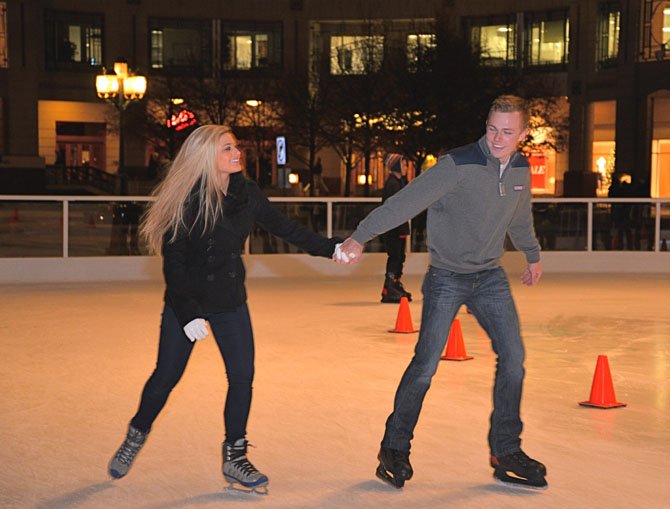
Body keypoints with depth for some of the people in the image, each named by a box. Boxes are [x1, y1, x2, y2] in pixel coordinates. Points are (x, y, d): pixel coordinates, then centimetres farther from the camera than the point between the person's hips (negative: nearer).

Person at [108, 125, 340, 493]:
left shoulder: (246, 192, -4)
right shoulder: (186, 199, -19)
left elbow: (284, 227, 5)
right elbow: (173, 261, -17)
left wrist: (331, 248, 0)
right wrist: (187, 312, -22)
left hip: (231, 302, 4)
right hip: (187, 301, -4)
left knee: (242, 376, -1)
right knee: (166, 377, 6)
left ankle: (234, 458, 14)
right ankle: (136, 437, 32)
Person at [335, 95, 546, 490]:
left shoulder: (521, 169, 1)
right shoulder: (459, 165, -20)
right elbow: (406, 202, -28)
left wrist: (533, 255, 35)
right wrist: (361, 237, -34)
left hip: (491, 277, 6)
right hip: (447, 278, -6)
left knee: (513, 358, -1)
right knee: (426, 364, -7)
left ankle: (506, 451, 12)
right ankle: (395, 448, 11)